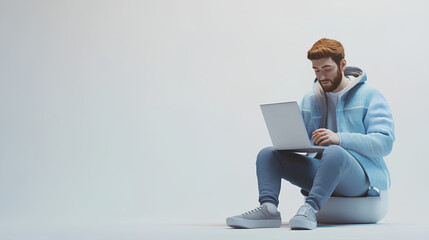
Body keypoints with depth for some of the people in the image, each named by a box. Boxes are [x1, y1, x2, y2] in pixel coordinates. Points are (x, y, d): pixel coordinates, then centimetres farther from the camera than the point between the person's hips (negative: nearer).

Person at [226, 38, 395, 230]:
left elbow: (385, 142, -12)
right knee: (267, 154, -9)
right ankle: (268, 209, -30)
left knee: (333, 152, -38)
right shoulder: (309, 100, 18)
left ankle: (310, 209, -41)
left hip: (360, 178, -5)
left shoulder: (370, 95, 0)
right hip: (319, 171, 6)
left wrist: (340, 138, -26)